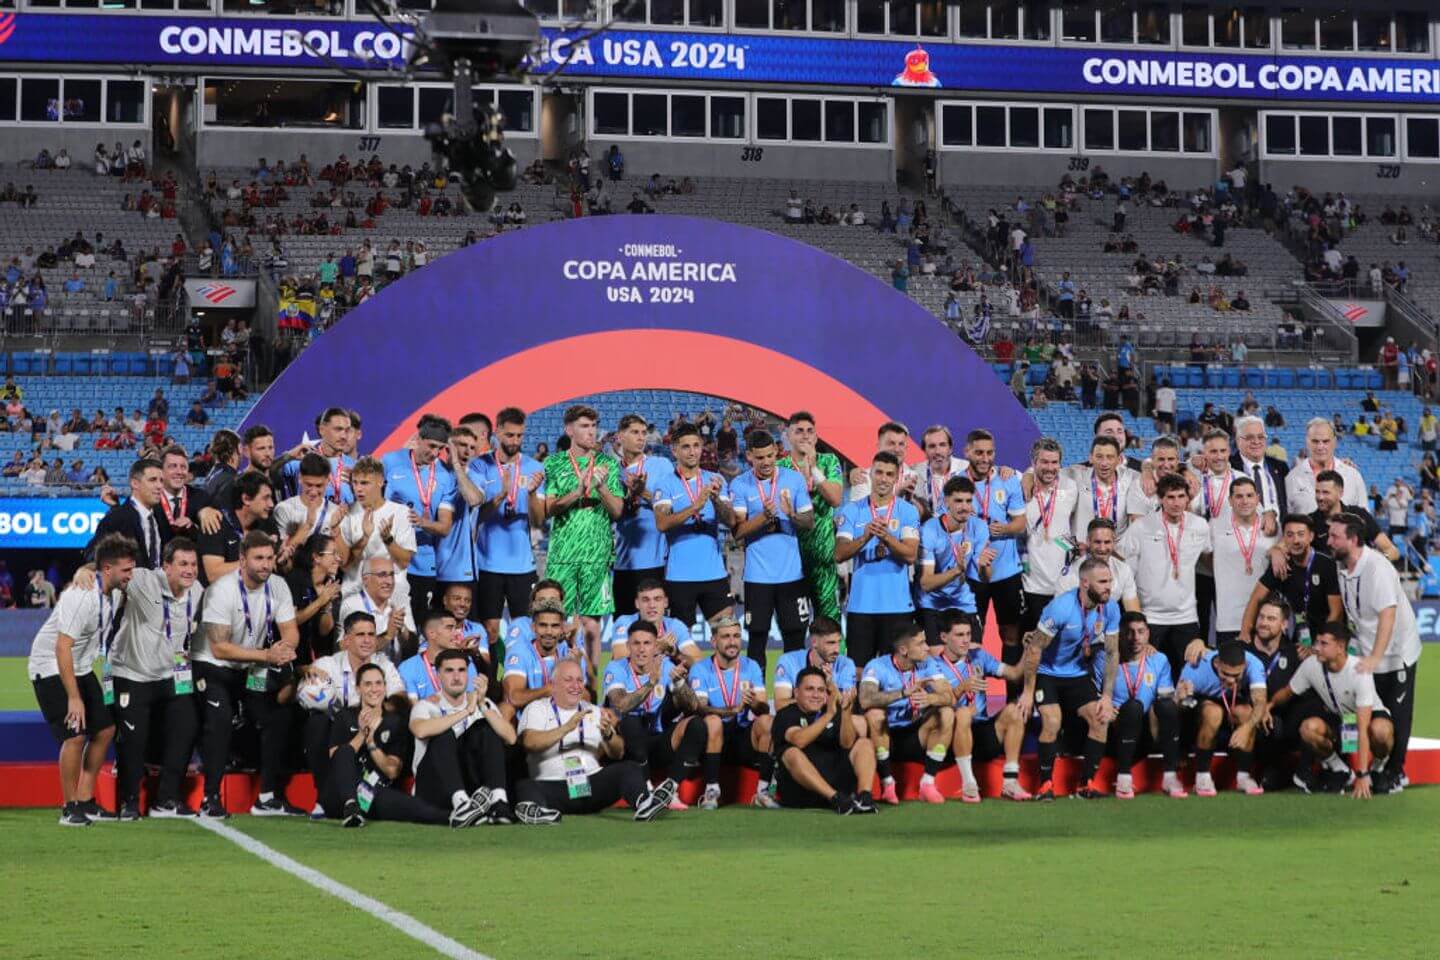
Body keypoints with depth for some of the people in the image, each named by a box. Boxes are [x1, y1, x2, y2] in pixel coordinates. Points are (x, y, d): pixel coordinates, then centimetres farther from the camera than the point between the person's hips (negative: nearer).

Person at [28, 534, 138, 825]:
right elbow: (62, 648, -29)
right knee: (75, 735, -17)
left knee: (105, 730, 5)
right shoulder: (82, 596, -28)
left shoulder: (114, 592, -1)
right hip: (51, 667, -9)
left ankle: (85, 801, 14)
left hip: (81, 668, 9)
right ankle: (69, 809, -4)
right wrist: (74, 698, -28)